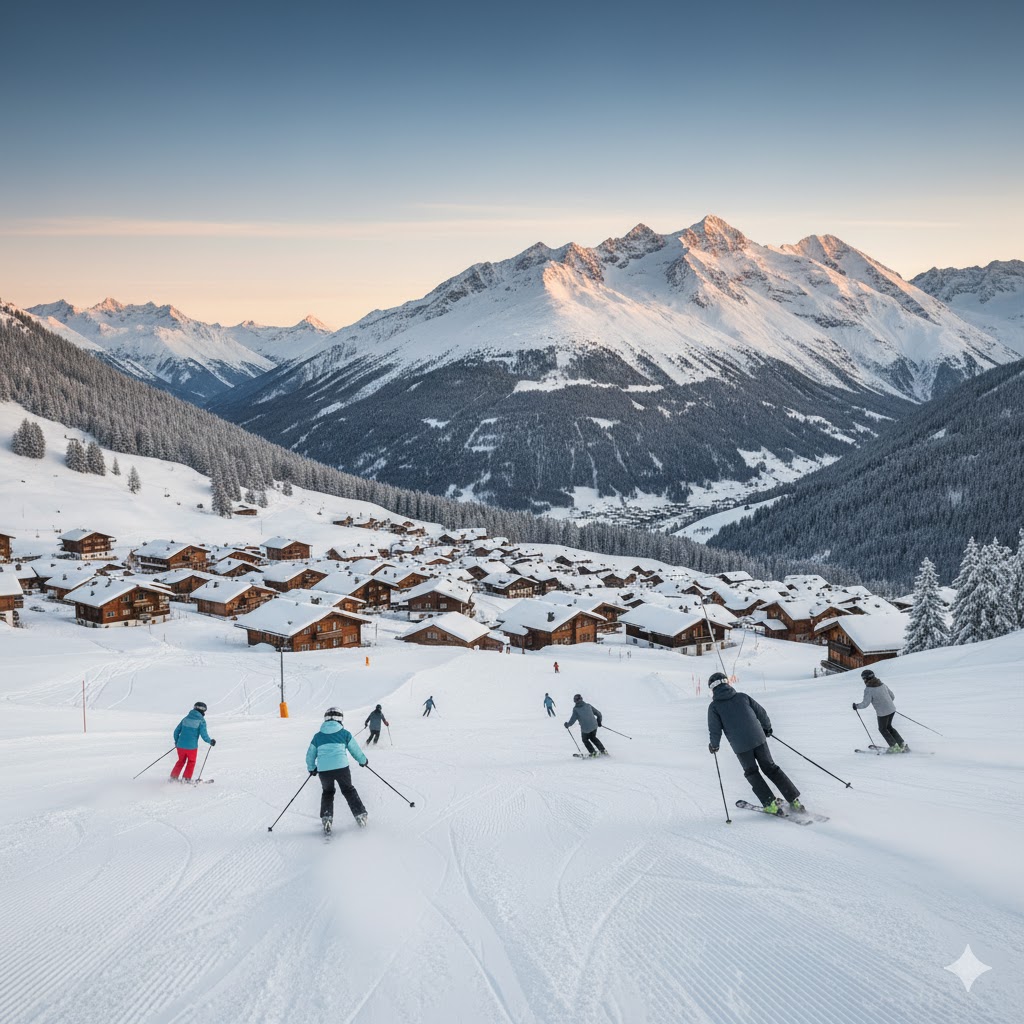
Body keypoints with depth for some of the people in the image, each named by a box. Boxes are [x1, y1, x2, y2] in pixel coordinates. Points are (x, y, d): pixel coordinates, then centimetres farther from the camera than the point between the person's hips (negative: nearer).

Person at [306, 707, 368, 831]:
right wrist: (363, 761, 35)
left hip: (323, 770, 1)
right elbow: (355, 750, 17)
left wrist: (311, 768, 39)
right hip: (341, 767, -1)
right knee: (349, 791, 19)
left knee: (327, 792, 25)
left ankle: (326, 819, 11)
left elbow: (310, 755, 21)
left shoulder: (318, 736, 15)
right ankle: (360, 815, 13)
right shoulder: (345, 733, 10)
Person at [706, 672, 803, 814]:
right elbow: (761, 713, 12)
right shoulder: (742, 697, 8)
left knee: (752, 774, 17)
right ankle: (794, 800, 13)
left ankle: (771, 804, 8)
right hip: (758, 739, 3)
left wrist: (714, 745, 13)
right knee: (770, 768, 16)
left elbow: (715, 730, -6)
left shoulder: (714, 706, -3)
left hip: (740, 746, -3)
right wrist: (767, 727, 30)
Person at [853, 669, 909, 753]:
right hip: (892, 709, 7)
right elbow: (892, 696, 14)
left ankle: (894, 747, 18)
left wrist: (856, 706, 1)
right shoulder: (882, 684, 6)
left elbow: (865, 704, -17)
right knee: (888, 727, 26)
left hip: (882, 712, -7)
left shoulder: (868, 689, -15)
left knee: (882, 729, 18)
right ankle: (903, 745, 24)